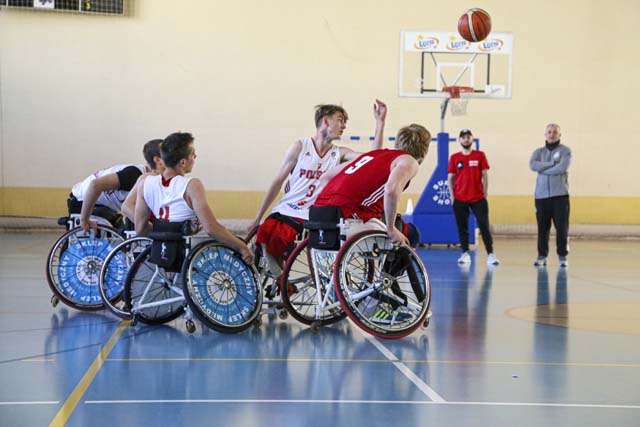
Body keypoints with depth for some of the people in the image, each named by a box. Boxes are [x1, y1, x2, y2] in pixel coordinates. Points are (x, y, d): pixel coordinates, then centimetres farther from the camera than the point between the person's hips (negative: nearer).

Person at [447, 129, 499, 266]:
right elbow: (450, 178, 7)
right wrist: (453, 196, -1)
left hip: (478, 199, -1)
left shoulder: (480, 155, 4)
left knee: (484, 226, -4)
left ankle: (490, 254, -5)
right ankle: (465, 254, 10)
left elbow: (485, 176, 4)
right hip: (460, 200, 1)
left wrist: (485, 194, -2)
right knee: (462, 228, 4)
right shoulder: (454, 158, 6)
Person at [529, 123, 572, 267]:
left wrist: (543, 169, -5)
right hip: (541, 195, 2)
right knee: (542, 227, 3)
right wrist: (552, 163, -11)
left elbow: (563, 168, -12)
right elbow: (532, 165, -6)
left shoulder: (565, 151, 5)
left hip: (560, 194, -2)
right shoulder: (539, 152, 15)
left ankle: (562, 256, 4)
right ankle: (542, 256, 10)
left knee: (562, 227, -3)